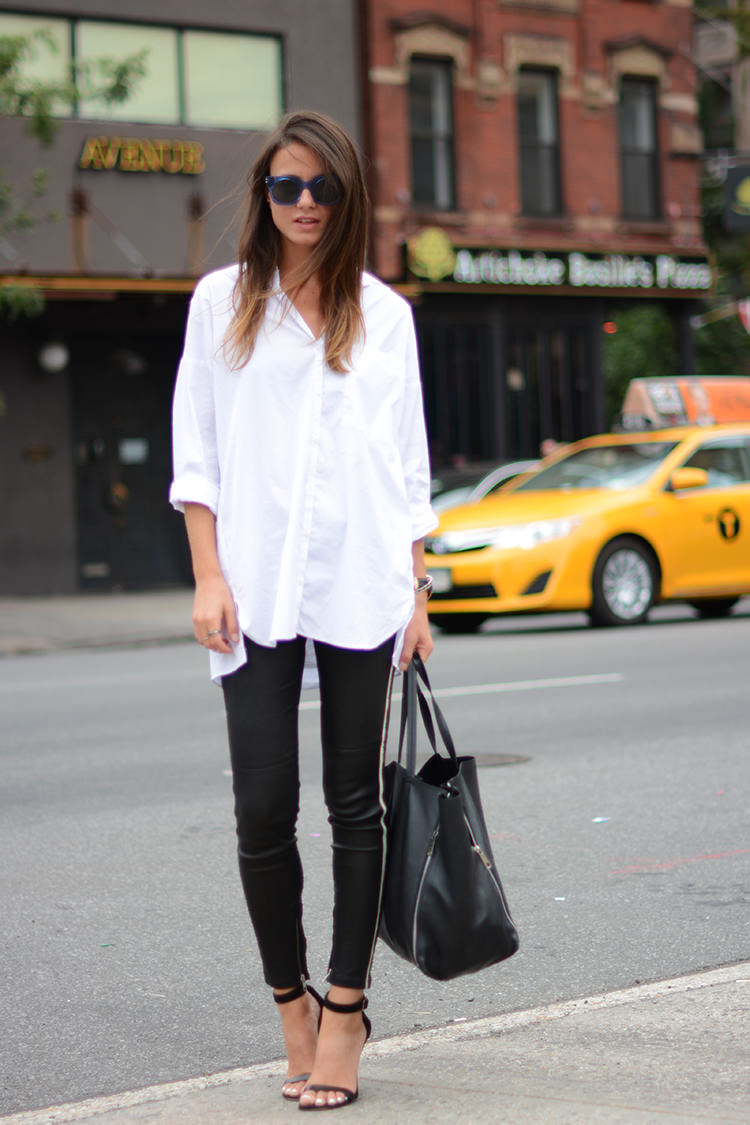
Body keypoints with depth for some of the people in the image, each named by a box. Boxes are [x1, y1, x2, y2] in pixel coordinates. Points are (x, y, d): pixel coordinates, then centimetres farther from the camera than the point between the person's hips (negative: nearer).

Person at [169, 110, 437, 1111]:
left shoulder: (384, 313, 11)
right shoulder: (223, 302, 8)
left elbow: (408, 463, 12)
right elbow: (196, 453, 6)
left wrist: (417, 591, 6)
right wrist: (208, 578, -4)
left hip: (363, 586, 1)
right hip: (258, 586, -1)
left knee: (355, 803, 3)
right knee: (263, 808, -4)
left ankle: (345, 1009, 13)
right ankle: (291, 1002, 14)